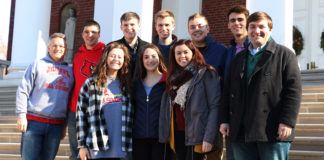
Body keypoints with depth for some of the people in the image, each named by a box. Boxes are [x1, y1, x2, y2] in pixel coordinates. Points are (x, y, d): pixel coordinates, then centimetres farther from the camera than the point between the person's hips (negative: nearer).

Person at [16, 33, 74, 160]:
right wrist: (21, 115, -7)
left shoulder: (69, 71, 15)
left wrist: (65, 125, 13)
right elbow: (23, 91, 1)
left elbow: (71, 100, 16)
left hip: (57, 125, 3)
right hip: (34, 121, -3)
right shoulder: (37, 65, 6)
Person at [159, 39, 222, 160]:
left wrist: (209, 137, -18)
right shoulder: (173, 77, 16)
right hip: (177, 134, 6)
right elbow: (166, 108, 14)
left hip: (195, 135, -6)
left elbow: (215, 106, -11)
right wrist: (165, 135, 4)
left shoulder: (206, 74, -4)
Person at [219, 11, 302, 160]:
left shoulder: (285, 55, 4)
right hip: (241, 132, 5)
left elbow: (293, 90, -5)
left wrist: (287, 122, -14)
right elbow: (228, 91, 20)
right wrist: (224, 119, 11)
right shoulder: (238, 59, 21)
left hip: (272, 132, -5)